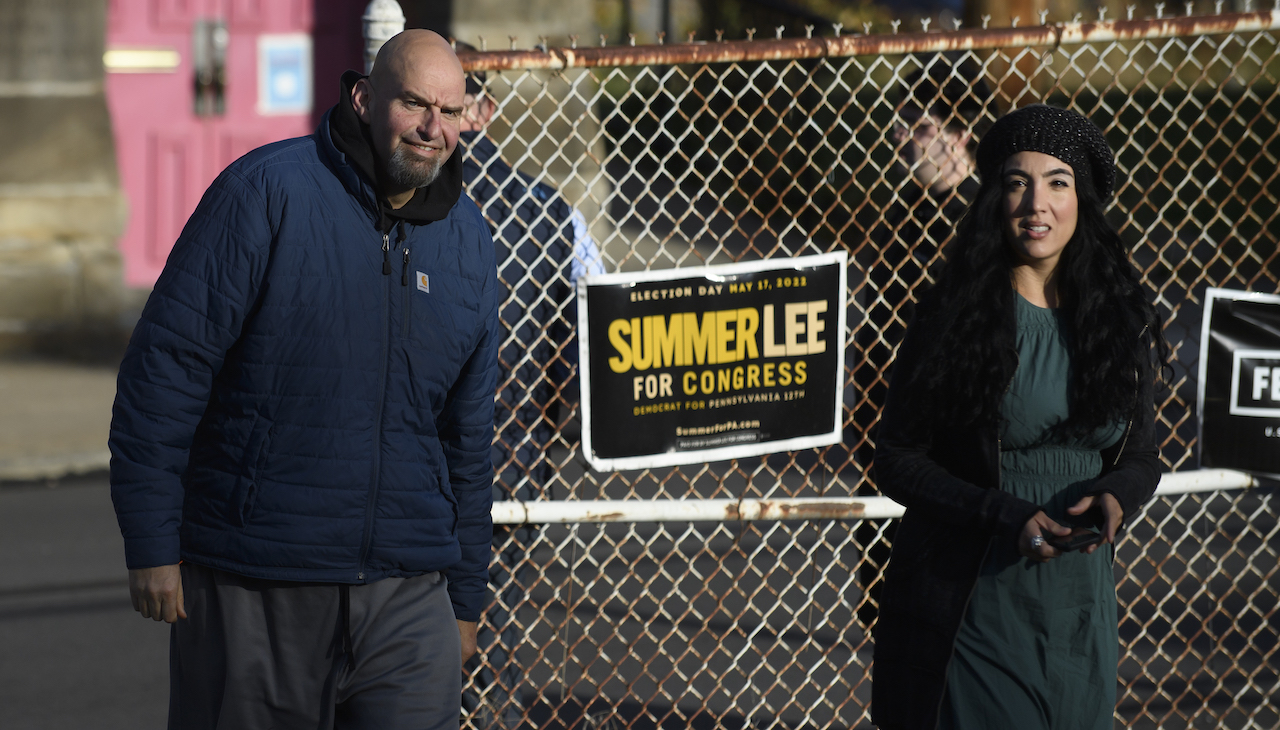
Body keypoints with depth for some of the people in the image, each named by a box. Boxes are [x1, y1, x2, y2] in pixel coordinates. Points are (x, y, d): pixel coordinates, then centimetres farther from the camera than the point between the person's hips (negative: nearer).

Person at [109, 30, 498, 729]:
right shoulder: (267, 192, -7)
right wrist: (152, 546, -12)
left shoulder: (467, 239, 11)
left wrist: (464, 596, 19)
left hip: (405, 597, 4)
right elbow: (165, 364, -9)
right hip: (251, 598, -4)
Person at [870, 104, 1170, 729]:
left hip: (1076, 607, 3)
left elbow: (1141, 458, 11)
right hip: (965, 604, -3)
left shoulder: (1120, 323, 3)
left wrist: (1114, 496, -13)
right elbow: (896, 460, -7)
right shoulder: (952, 318, -7)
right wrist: (1006, 514, -19)